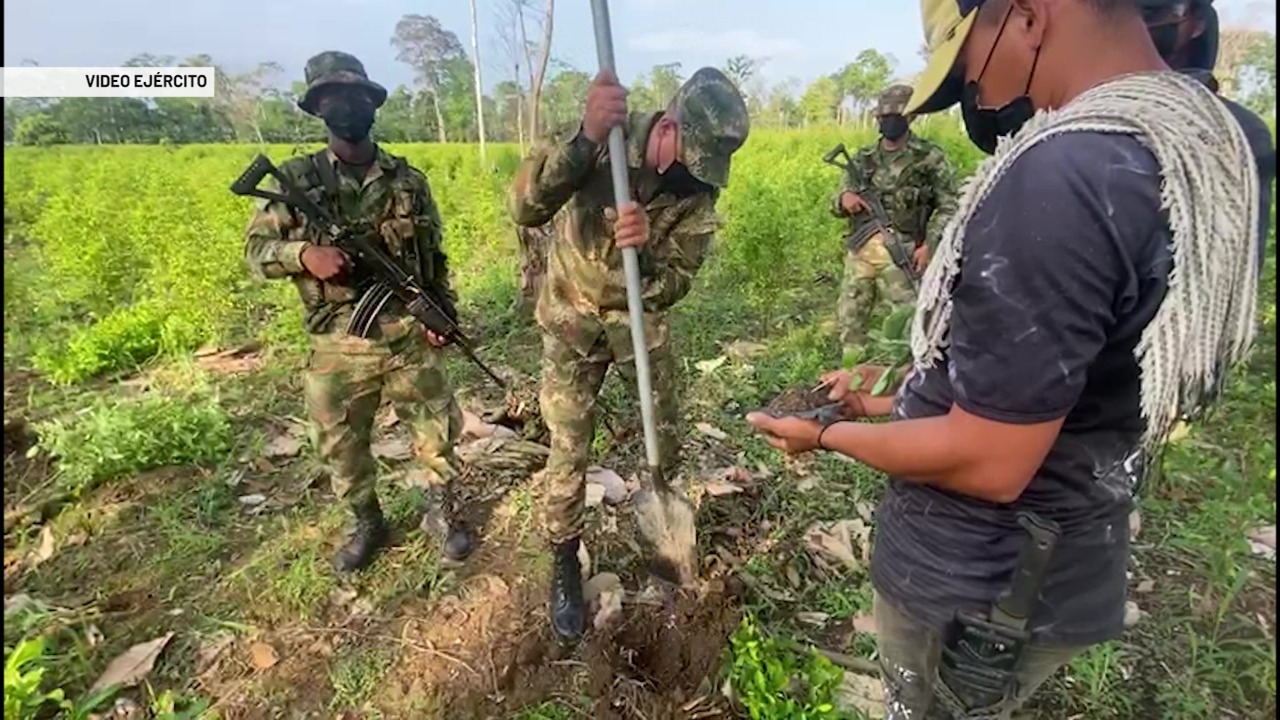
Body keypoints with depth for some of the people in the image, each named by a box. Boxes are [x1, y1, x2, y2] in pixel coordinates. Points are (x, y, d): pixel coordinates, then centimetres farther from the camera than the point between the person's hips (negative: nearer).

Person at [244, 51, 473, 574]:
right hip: (338, 347, 0)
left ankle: (441, 512, 34)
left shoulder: (408, 179, 5)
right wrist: (304, 253, -18)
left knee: (438, 430, 8)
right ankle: (367, 524, 38)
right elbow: (255, 248, 3)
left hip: (410, 338, 0)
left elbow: (434, 256, 9)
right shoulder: (297, 178, 1)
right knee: (340, 446, 13)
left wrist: (443, 313, -3)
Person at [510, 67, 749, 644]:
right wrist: (585, 139, -47)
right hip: (572, 315, -2)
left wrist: (645, 252, -41)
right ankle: (565, 566, 20)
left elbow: (673, 286, -19)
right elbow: (524, 208, -33)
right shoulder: (602, 139, -21)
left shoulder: (700, 190, -15)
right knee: (568, 449, -1)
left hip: (641, 316, 3)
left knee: (665, 432, 12)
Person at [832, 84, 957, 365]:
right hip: (861, 250, 5)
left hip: (901, 250, -4)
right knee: (850, 319, 8)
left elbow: (948, 205, 0)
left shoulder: (930, 157, 4)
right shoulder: (862, 159, 16)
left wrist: (930, 245, -12)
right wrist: (844, 199, -7)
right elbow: (836, 205, 18)